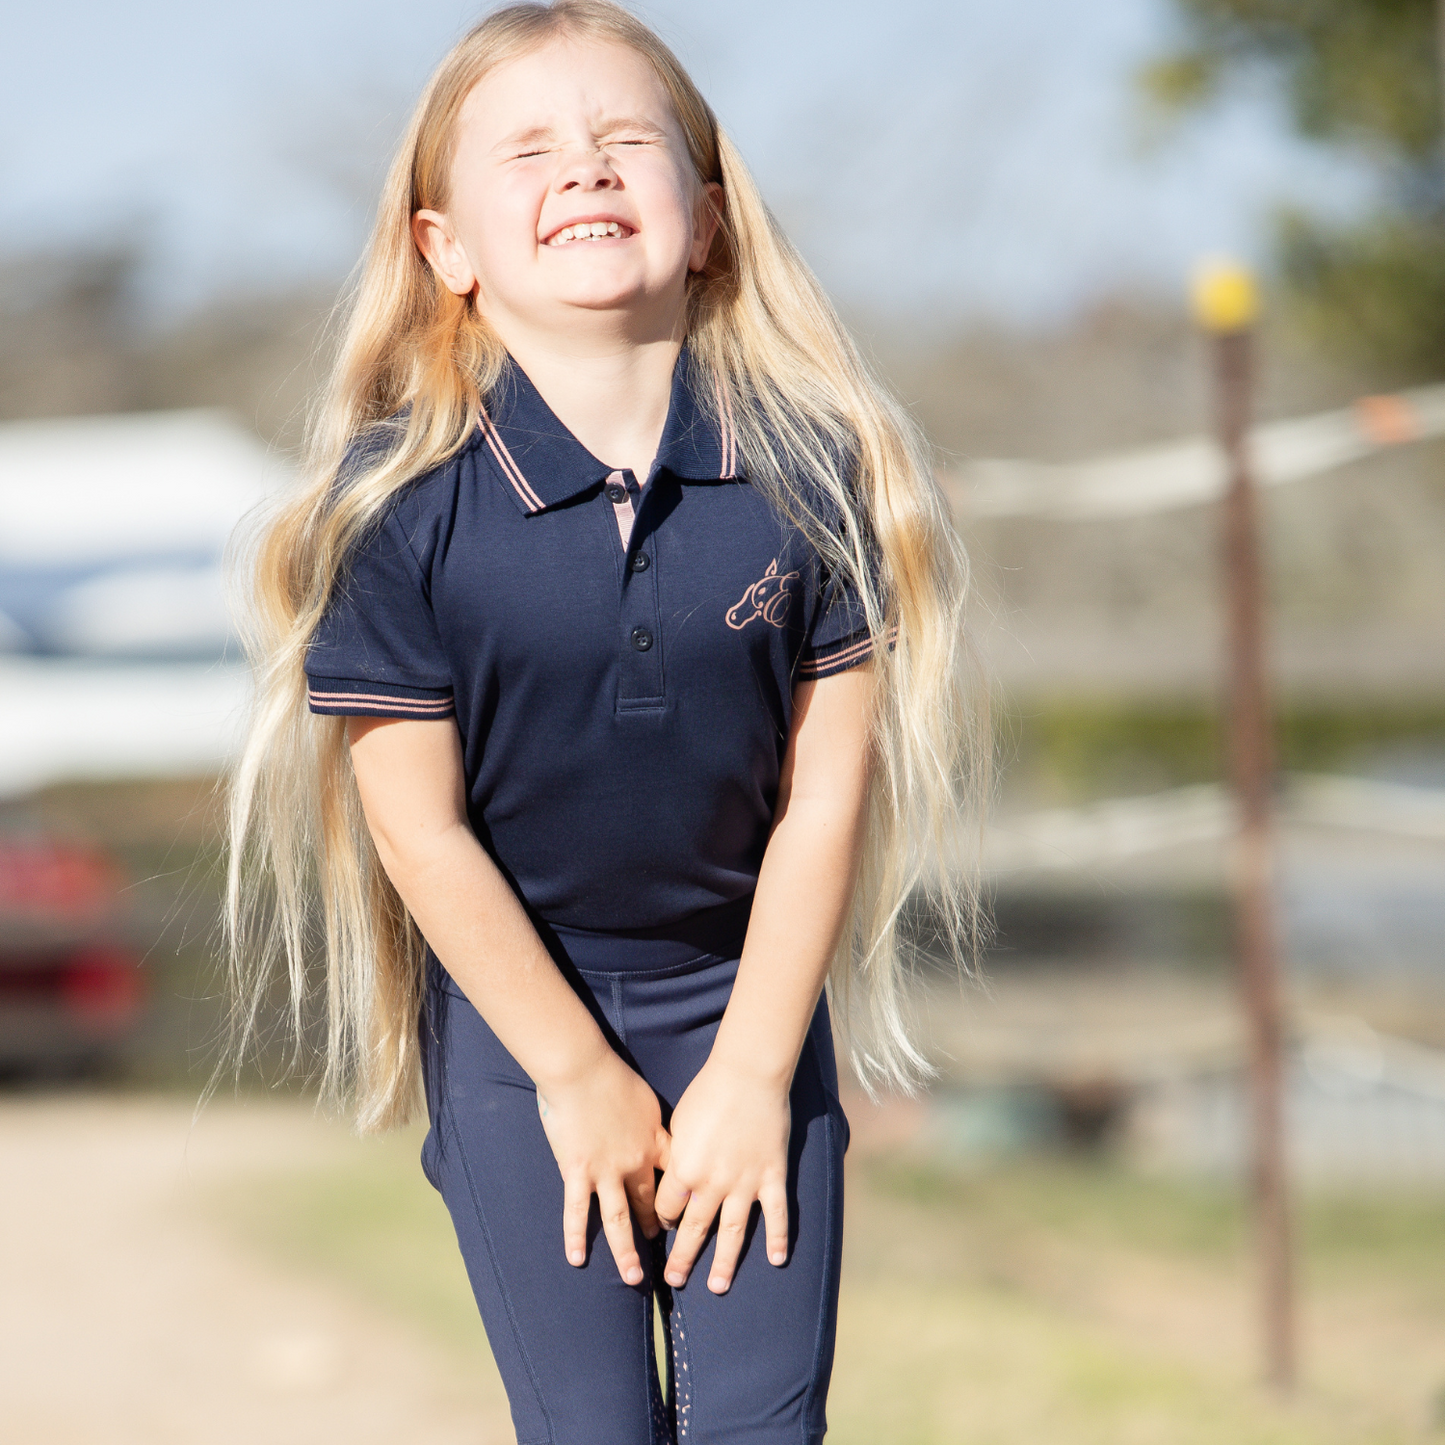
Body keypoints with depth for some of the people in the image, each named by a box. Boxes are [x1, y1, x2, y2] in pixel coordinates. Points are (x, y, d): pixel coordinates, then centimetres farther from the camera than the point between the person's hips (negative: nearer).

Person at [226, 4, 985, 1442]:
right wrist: (578, 1075, -8)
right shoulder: (398, 512, -16)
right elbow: (420, 831, -11)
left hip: (744, 995, 1)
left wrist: (753, 1068, -7)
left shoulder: (808, 471, -11)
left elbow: (825, 795, -6)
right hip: (513, 1000, -1)